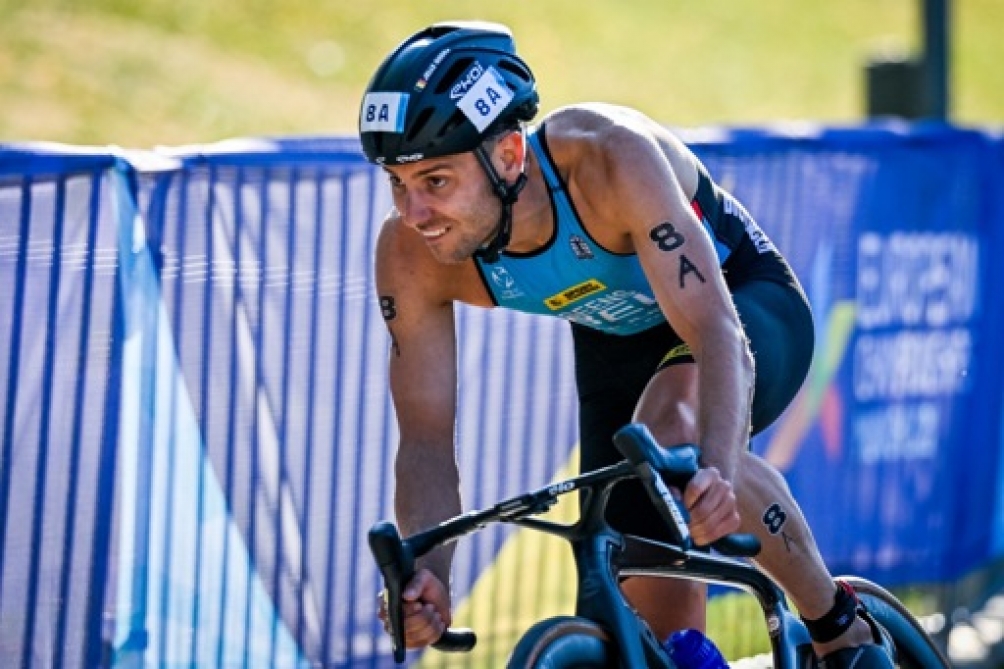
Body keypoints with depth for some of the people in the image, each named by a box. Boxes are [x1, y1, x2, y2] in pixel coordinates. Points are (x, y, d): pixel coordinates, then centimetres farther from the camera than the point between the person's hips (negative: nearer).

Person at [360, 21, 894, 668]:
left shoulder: (610, 157, -39)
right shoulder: (410, 256, -26)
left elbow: (717, 333, -45)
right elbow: (426, 437, -23)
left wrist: (719, 472, -63)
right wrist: (427, 574, -43)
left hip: (746, 301, -5)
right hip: (618, 343, 5)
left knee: (672, 424, -37)